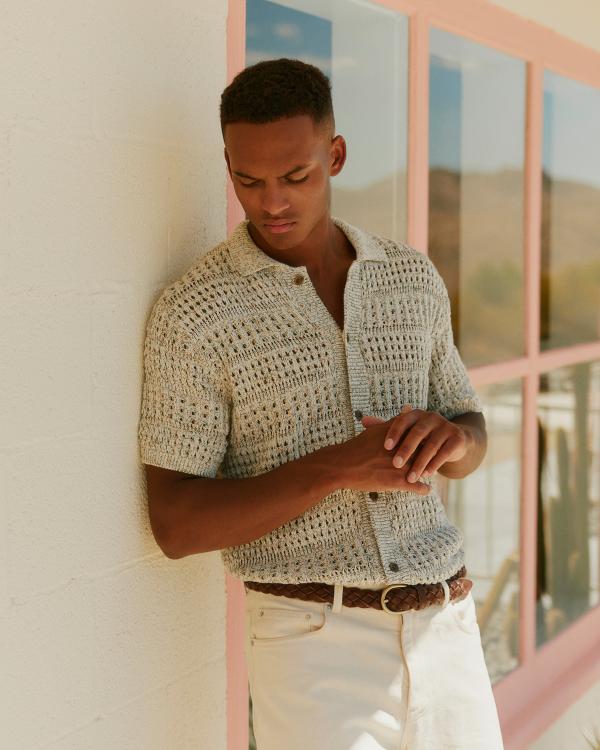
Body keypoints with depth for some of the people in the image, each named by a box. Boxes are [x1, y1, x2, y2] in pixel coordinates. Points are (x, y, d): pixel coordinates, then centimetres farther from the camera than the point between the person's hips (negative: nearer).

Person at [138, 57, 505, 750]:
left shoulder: (413, 276, 6)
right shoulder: (192, 312, -8)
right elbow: (176, 526, -10)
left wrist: (445, 436, -11)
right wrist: (338, 468, -22)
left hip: (446, 632, 5)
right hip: (314, 643, -4)